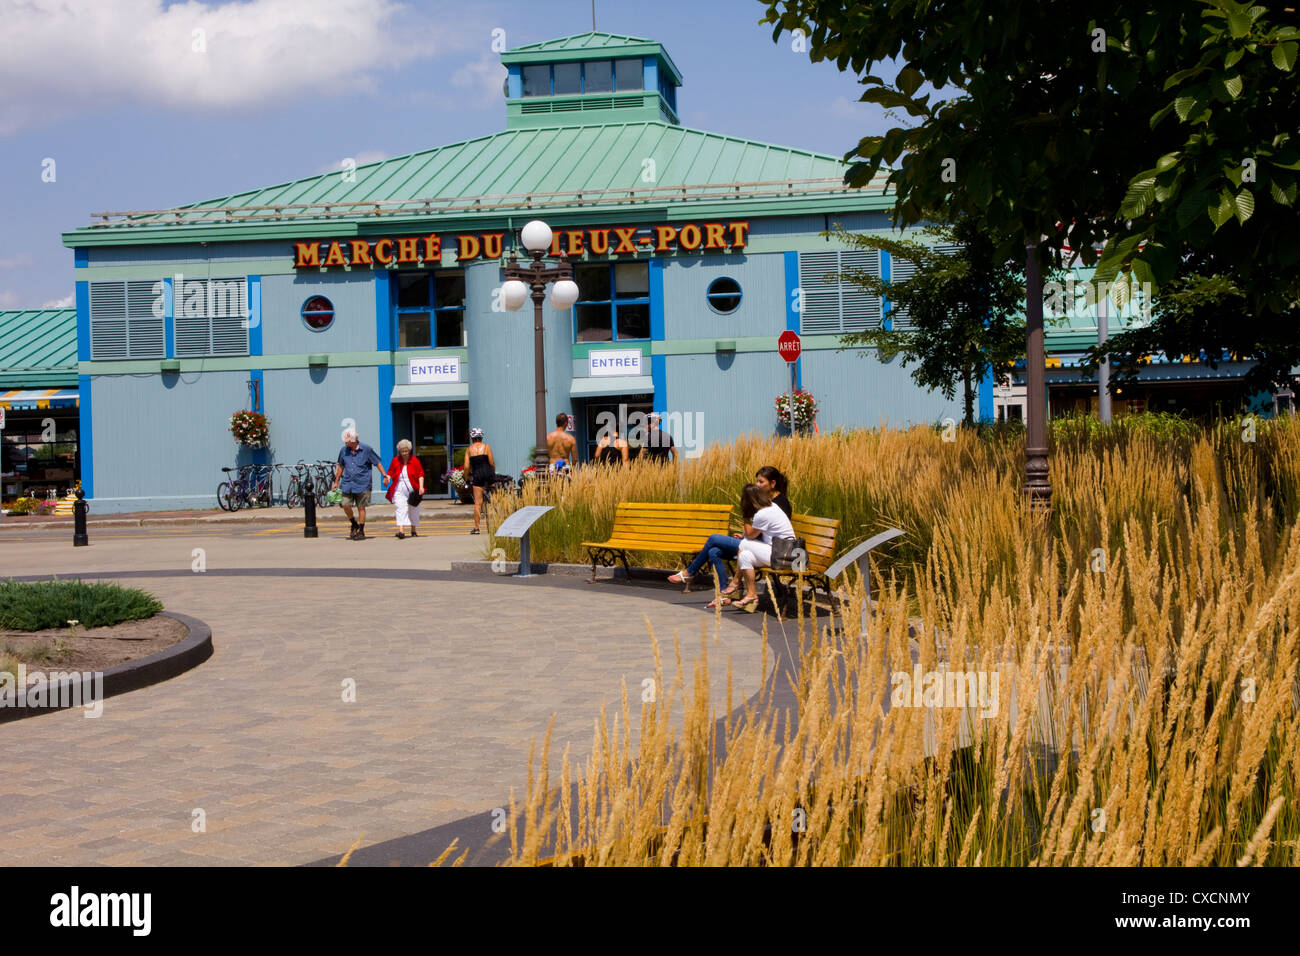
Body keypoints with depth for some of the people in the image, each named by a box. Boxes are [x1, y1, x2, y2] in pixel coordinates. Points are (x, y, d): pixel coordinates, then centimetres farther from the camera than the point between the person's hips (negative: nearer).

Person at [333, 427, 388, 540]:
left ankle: (361, 532, 11)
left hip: (362, 484, -3)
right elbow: (341, 466, 18)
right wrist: (336, 482, 20)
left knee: (361, 508, 1)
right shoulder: (344, 450, 6)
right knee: (346, 506, -4)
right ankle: (354, 524, 21)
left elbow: (377, 463, 2)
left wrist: (384, 476, -3)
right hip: (347, 483, 3)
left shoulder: (366, 450, -5)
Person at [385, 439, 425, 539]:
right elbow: (390, 472, 11)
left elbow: (420, 474, 0)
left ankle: (413, 530, 29)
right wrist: (387, 478, -11)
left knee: (413, 510, 11)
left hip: (412, 489, 0)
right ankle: (401, 530, -24)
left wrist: (421, 487, -9)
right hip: (399, 489, 0)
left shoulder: (415, 460, 0)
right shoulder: (395, 460, 4)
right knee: (400, 508, -15)